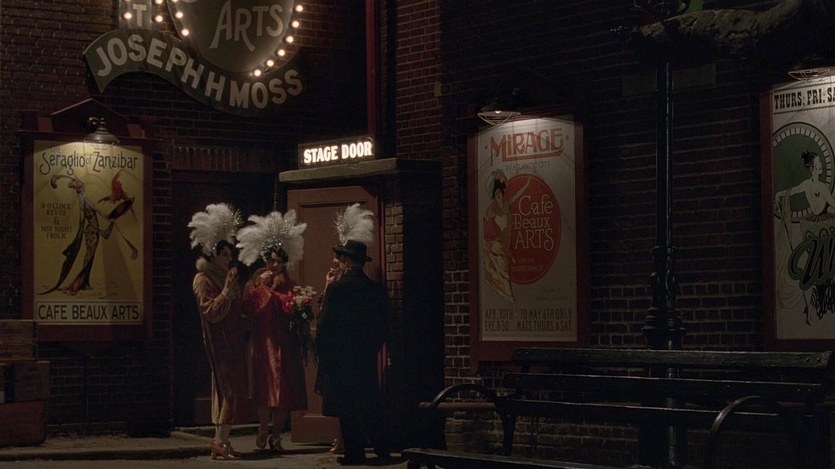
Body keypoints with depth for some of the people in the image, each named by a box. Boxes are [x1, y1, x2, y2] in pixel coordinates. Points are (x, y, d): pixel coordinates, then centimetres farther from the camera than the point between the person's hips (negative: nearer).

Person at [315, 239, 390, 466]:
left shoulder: (337, 287, -13)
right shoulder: (377, 289, 4)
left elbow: (325, 323, -13)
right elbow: (383, 325, 11)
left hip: (341, 356, -5)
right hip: (368, 358, 5)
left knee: (347, 408, 1)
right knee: (371, 404, 14)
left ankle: (354, 453, 2)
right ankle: (381, 448, 17)